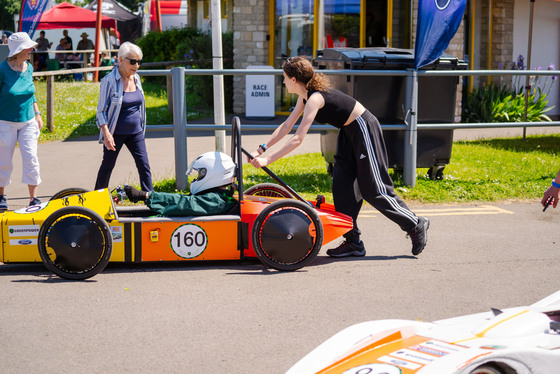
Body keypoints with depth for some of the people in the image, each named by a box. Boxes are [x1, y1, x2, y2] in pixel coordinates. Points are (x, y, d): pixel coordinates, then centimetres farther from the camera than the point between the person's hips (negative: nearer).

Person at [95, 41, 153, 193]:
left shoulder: (136, 78, 6)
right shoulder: (109, 80, -12)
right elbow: (101, 110, -11)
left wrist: (142, 127, 20)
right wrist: (106, 134, -19)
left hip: (136, 132, 5)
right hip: (116, 133, -5)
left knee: (144, 165, -3)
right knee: (108, 165, 9)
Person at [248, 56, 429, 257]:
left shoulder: (315, 98, -26)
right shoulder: (305, 96, 3)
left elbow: (297, 139, -30)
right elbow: (287, 125, 10)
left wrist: (268, 159, -29)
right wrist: (261, 149, 4)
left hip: (364, 130, -10)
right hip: (350, 133, 10)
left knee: (374, 190, -3)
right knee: (341, 186, 4)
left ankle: (416, 225, 11)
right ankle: (353, 242, 8)